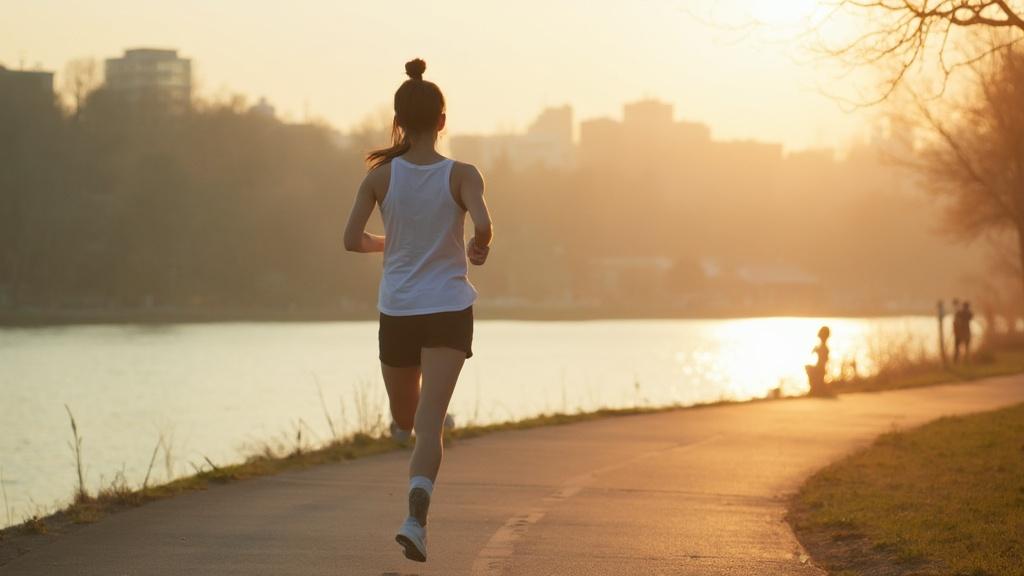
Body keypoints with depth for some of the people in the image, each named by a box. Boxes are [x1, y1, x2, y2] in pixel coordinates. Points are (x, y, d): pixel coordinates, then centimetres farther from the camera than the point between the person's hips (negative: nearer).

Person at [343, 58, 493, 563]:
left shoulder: (381, 175, -3)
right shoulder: (462, 176, -7)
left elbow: (352, 239, -7)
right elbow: (482, 225, -22)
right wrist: (480, 249, 1)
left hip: (397, 312, 1)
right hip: (448, 312, -1)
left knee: (406, 418, 25)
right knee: (429, 423, -10)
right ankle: (416, 516, -26)